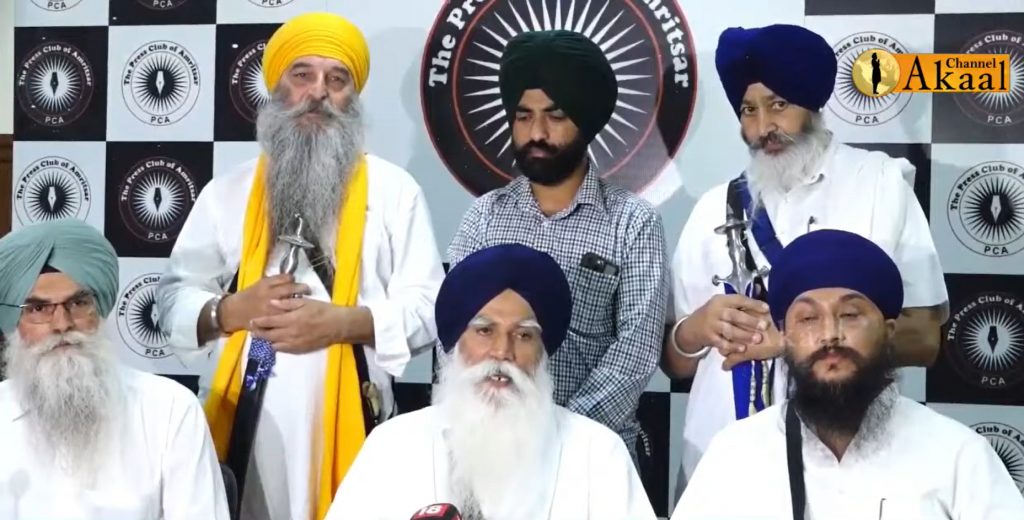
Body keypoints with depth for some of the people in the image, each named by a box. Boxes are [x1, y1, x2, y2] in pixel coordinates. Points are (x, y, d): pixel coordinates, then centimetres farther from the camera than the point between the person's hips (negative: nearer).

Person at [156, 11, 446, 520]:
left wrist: (343, 322, -16)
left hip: (347, 425, -1)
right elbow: (173, 298, 9)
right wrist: (232, 310, -10)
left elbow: (427, 308, -1)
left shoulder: (394, 190, 4)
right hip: (240, 426, 2)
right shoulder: (227, 190, 10)